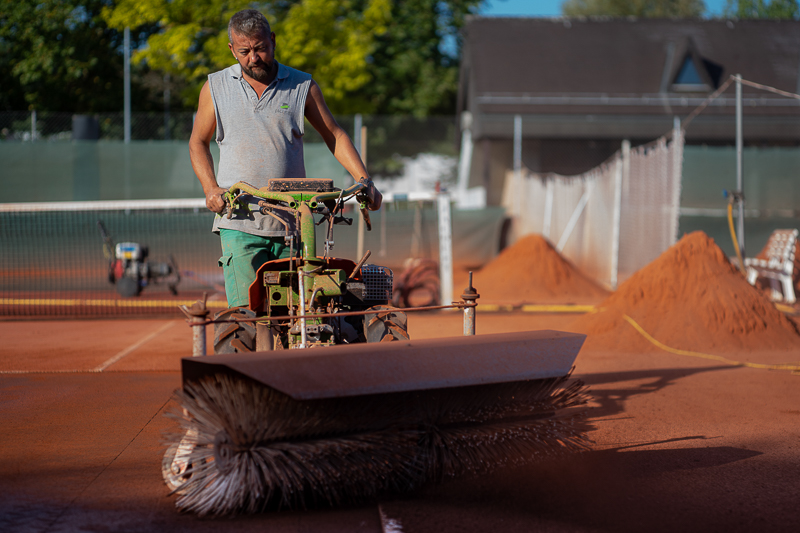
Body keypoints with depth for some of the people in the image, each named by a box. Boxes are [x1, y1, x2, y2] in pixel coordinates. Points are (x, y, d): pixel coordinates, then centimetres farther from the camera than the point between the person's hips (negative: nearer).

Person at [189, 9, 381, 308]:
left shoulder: (303, 86, 7)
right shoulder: (216, 87, 9)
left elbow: (334, 135, 12)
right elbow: (198, 142, 18)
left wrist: (363, 180, -1)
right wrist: (211, 188, 1)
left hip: (292, 223, 1)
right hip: (239, 222, 0)